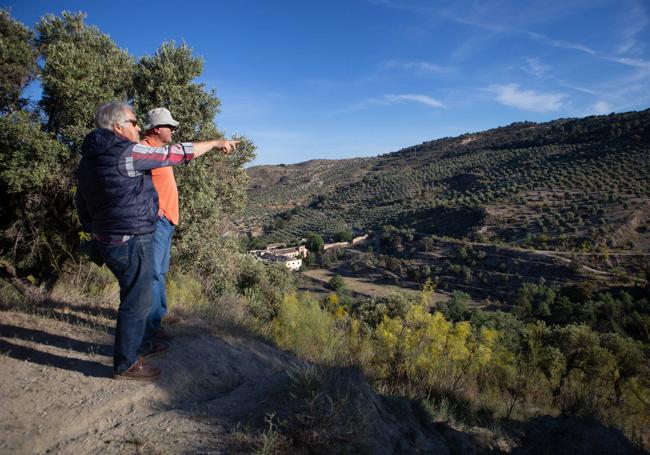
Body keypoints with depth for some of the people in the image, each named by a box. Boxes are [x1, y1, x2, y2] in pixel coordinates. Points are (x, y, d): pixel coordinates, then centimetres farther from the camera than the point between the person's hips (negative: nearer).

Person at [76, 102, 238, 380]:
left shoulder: (88, 159, 10)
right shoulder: (127, 152, -17)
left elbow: (82, 204, 17)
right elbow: (177, 154, -12)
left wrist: (96, 232, 26)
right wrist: (216, 143, -1)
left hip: (109, 240, 10)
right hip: (132, 241, -9)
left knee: (133, 298, 23)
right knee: (137, 302, 2)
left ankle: (133, 347, 38)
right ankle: (127, 364, 15)